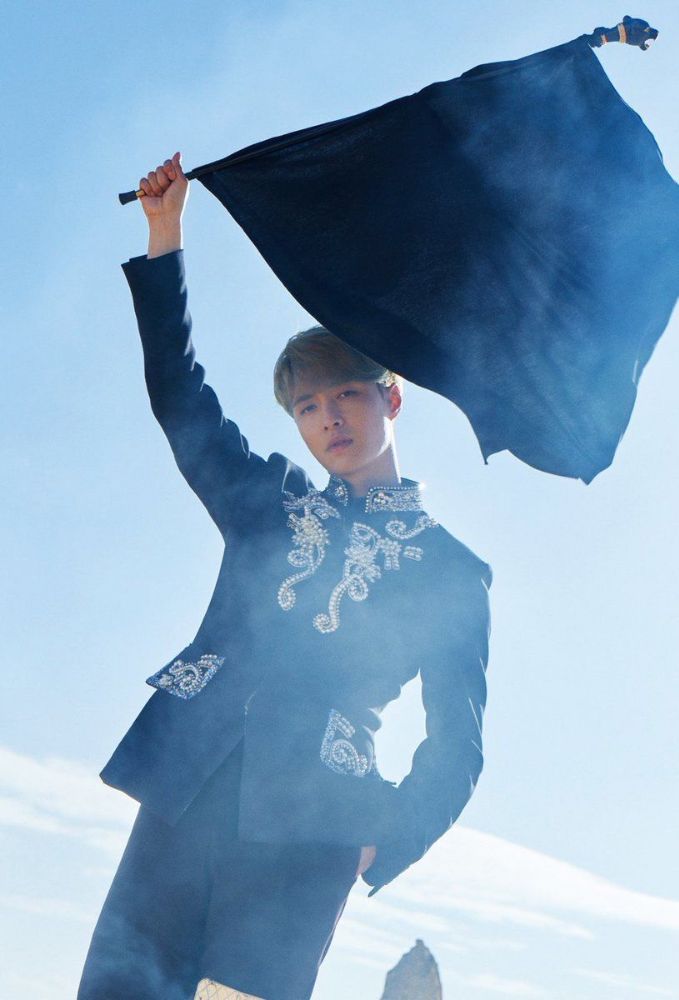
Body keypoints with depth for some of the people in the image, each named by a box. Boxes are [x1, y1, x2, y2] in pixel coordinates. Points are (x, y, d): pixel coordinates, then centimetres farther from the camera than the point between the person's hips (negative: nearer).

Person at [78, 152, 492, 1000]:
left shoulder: (449, 570, 9)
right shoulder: (269, 502, 18)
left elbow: (455, 746, 7)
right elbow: (179, 394, 13)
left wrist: (380, 846, -7)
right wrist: (164, 234, 9)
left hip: (306, 831, -2)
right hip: (190, 787, 3)